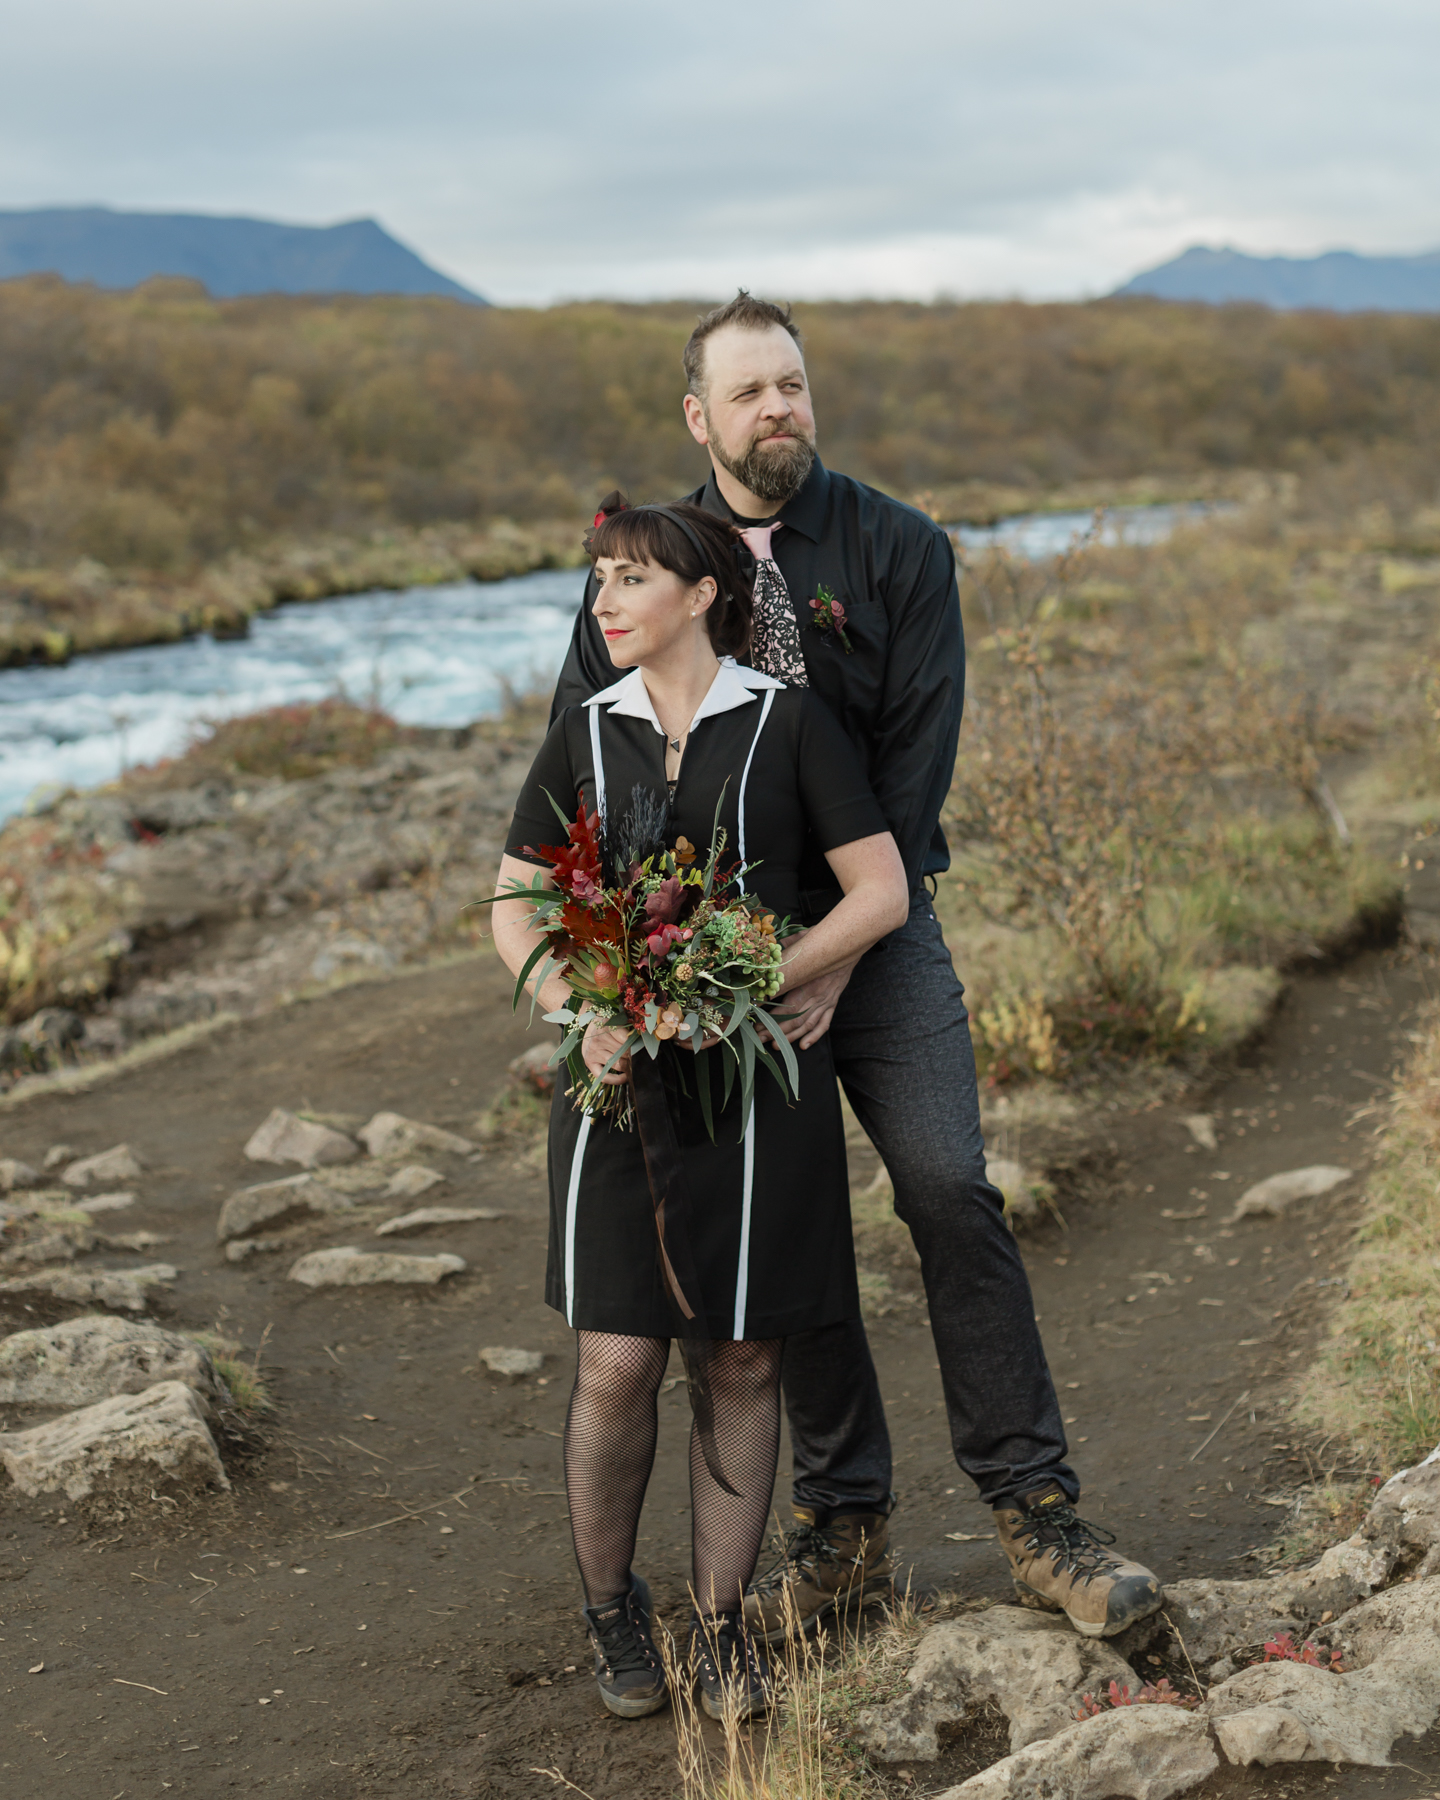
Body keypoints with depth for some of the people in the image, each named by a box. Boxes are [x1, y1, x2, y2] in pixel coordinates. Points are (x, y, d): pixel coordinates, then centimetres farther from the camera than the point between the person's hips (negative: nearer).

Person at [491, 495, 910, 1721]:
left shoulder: (787, 722, -1)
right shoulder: (586, 736, 7)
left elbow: (882, 895, -4)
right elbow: (516, 906, 10)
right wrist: (578, 1017, -9)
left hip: (757, 1076, -1)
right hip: (623, 1077, 1)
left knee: (743, 1363, 4)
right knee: (617, 1366, -4)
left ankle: (720, 1622, 19)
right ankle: (609, 1605, 19)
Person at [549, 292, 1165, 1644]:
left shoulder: (899, 550, -2)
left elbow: (916, 761, -8)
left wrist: (840, 951, -15)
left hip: (877, 923, -1)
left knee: (952, 1194, -10)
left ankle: (1034, 1515, 0)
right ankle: (843, 1530, 15)